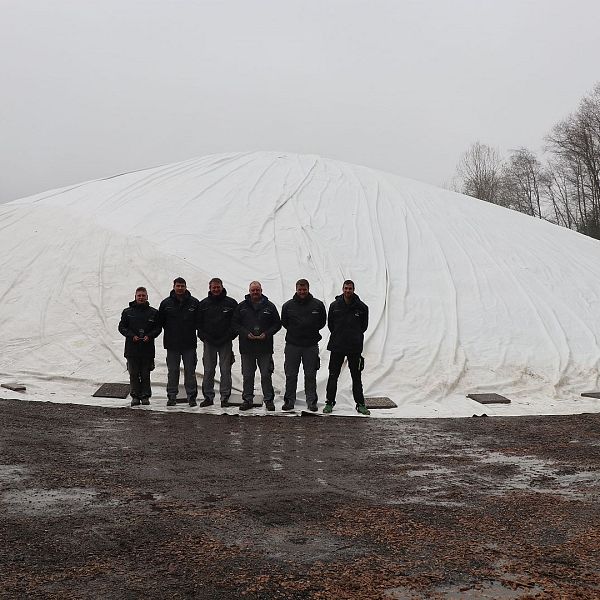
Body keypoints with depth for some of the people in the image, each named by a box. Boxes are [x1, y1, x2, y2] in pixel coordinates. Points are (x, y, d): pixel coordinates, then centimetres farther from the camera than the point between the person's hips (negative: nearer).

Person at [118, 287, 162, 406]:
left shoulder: (153, 313, 5)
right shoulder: (127, 312, 5)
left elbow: (158, 328, 7)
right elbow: (121, 327, 6)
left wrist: (149, 336, -10)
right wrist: (132, 336, -9)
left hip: (147, 349, 0)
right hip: (132, 348, 0)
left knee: (145, 374, 5)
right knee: (134, 374, 4)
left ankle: (145, 396, 14)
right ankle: (135, 396, 12)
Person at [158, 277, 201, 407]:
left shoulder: (194, 303, 2)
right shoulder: (166, 303, 3)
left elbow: (200, 321, 9)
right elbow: (161, 321, 11)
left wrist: (191, 331, 3)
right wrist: (170, 331, 6)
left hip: (189, 343, -1)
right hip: (172, 344, 1)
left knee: (190, 371, 3)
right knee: (172, 371, 6)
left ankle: (192, 396, 9)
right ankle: (172, 397, 13)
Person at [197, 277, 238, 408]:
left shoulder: (231, 303, 2)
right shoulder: (203, 304, 7)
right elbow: (198, 323, 9)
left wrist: (228, 336, -6)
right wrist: (205, 337, -2)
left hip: (225, 343, -1)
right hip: (209, 342, 1)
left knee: (225, 370, 0)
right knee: (208, 370, 3)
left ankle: (225, 397, 6)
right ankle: (208, 396, 9)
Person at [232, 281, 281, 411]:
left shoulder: (269, 306, 5)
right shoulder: (242, 306, 6)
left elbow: (277, 324, 7)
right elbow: (235, 324, 6)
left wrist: (266, 334, -8)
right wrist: (246, 334, -9)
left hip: (265, 347, -1)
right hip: (246, 347, 1)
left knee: (266, 375, 2)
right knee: (247, 376, 7)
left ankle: (269, 400, 11)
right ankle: (247, 399, 17)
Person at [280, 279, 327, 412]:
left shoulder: (318, 305, 0)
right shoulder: (288, 305, 2)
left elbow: (322, 322, 10)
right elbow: (284, 322, 12)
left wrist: (312, 331, 3)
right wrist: (294, 331, 6)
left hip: (311, 345, -1)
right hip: (292, 345, 1)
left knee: (310, 375, 6)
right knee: (291, 375, 5)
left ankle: (312, 401, 14)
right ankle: (289, 400, 15)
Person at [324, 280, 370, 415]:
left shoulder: (361, 307, -1)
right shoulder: (334, 306, 1)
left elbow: (364, 325, 11)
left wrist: (356, 336, 11)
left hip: (355, 347, 0)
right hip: (337, 346, 1)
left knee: (356, 377, 6)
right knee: (333, 376, 4)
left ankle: (360, 404, 14)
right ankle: (329, 403, 13)